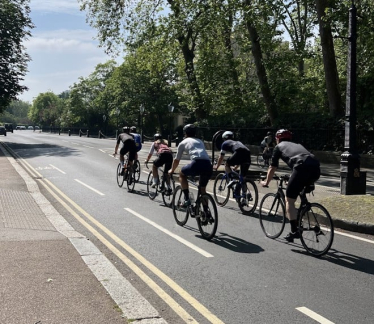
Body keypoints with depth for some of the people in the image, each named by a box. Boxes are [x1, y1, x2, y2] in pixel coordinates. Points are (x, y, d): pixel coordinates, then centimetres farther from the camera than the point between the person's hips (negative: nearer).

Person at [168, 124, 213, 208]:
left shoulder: (183, 142, 21)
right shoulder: (200, 141, 35)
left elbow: (176, 160, 29)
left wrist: (172, 170, 47)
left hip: (197, 163, -5)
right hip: (208, 166, 5)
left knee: (182, 174, 24)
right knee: (202, 188, 24)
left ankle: (187, 199, 12)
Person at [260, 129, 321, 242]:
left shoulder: (279, 147, 24)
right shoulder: (298, 145, 39)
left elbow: (272, 168, 27)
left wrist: (266, 182, 43)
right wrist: (292, 180, 64)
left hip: (302, 167, -6)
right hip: (316, 169, 6)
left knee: (289, 201, 7)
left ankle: (294, 231, 2)